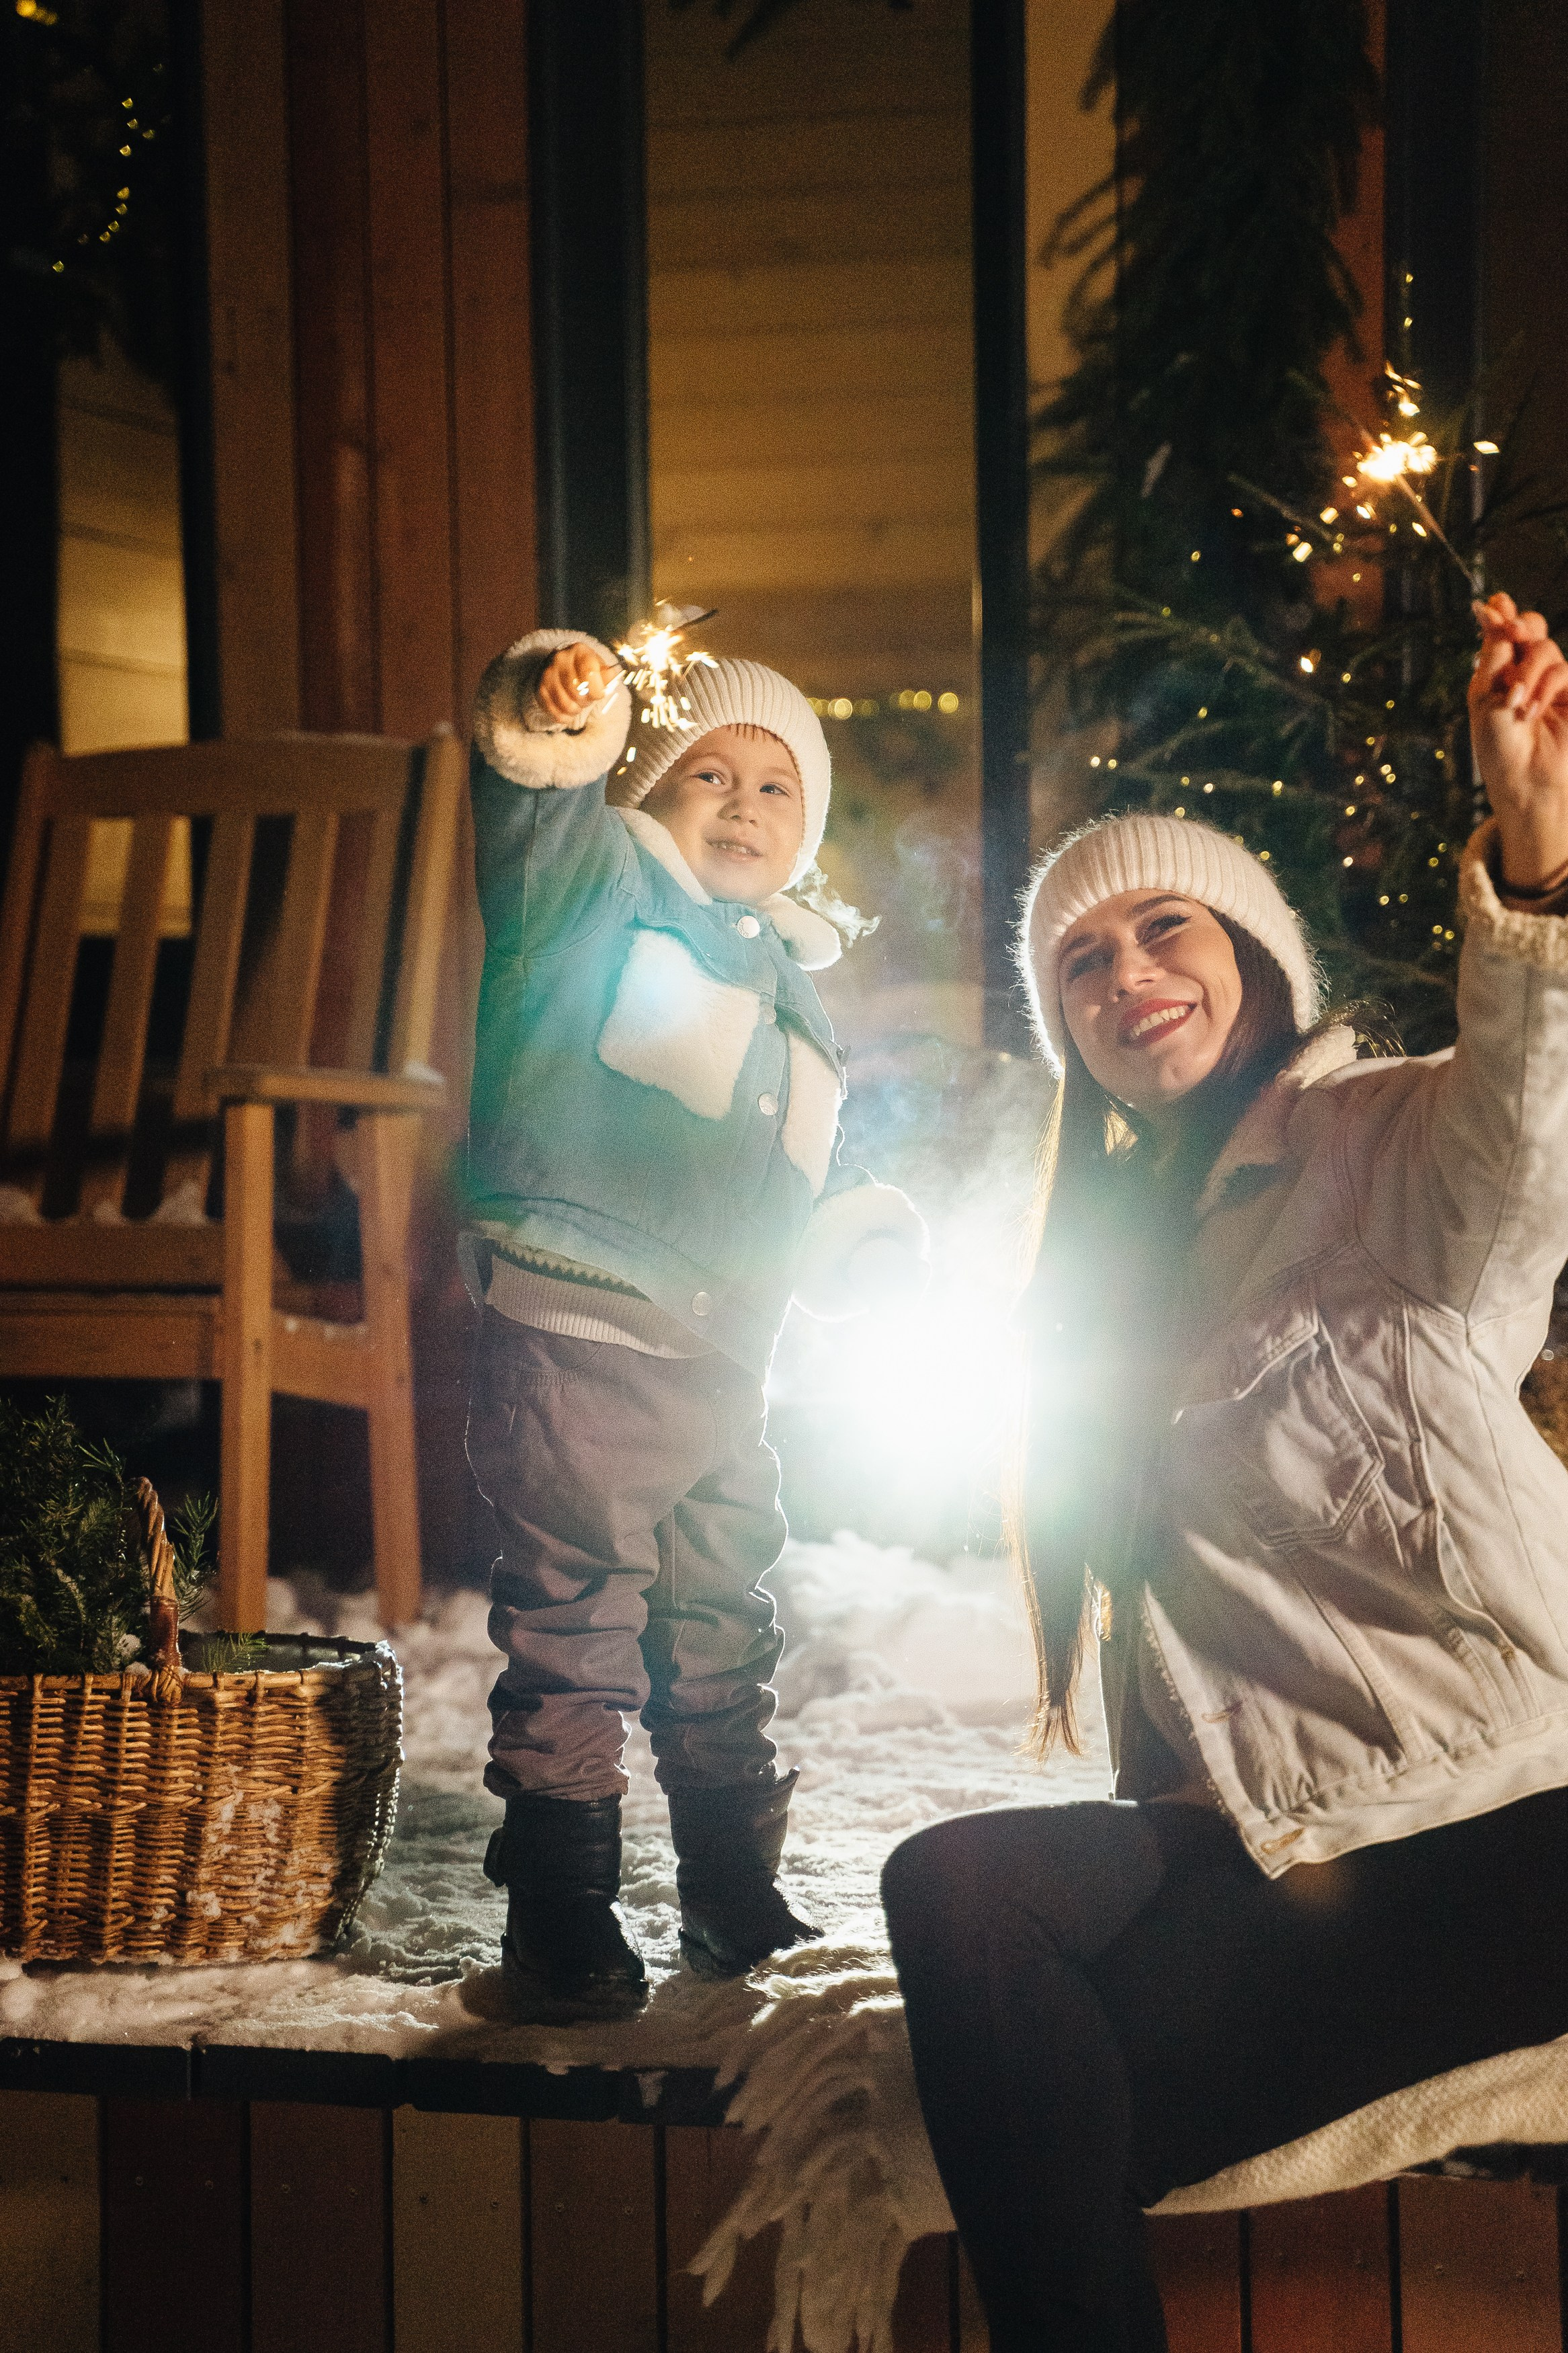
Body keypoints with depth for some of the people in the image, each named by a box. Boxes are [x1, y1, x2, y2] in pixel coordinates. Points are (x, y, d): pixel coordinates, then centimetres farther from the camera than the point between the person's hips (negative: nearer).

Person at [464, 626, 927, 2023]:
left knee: (723, 1637, 16)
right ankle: (561, 1919, 4)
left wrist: (861, 1240, 10)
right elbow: (536, 819, -23)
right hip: (573, 1342, -7)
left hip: (722, 1375, 7)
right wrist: (554, 728, -43)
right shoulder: (604, 885, 0)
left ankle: (738, 1906, 30)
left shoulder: (796, 989, 20)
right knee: (572, 1628, -5)